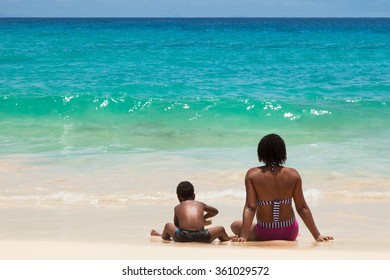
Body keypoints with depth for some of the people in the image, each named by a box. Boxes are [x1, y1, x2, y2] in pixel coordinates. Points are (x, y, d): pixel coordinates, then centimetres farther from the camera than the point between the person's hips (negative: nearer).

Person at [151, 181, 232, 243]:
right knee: (221, 229, 24)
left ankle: (162, 236, 57)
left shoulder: (177, 208, 22)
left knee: (168, 225, 30)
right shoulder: (200, 204, 25)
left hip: (182, 237, 1)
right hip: (201, 237, -1)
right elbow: (215, 211, 44)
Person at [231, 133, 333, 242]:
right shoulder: (293, 174, -9)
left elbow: (250, 207, -19)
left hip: (264, 234, -5)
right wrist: (317, 235, -1)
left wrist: (243, 236, -18)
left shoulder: (252, 175, -14)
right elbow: (302, 208, -7)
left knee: (235, 225, 24)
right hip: (289, 233, 6)